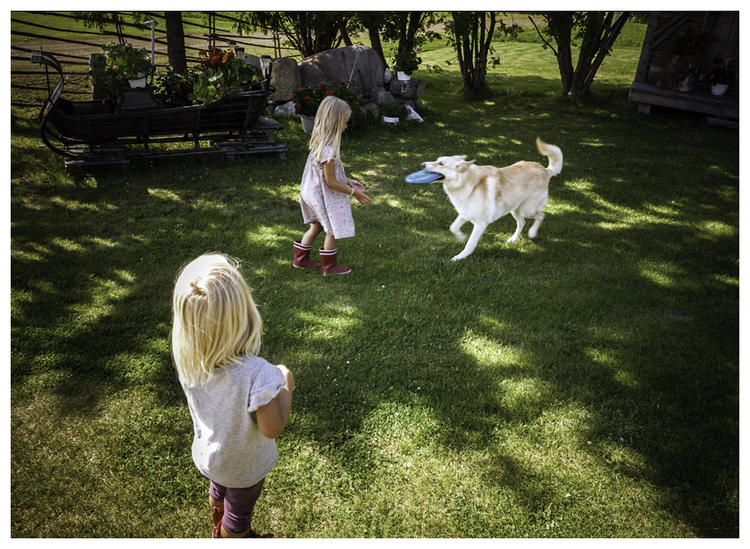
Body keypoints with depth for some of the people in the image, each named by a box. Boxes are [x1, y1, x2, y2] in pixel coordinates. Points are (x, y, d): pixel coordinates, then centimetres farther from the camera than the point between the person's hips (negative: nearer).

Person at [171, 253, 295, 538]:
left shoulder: (188, 361, -26)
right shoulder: (258, 375, -43)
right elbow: (271, 429, -29)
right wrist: (286, 386, -18)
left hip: (208, 455, 6)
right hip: (243, 466, -5)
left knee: (218, 492, 36)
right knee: (239, 510, 26)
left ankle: (219, 530, 64)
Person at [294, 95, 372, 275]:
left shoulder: (319, 141, 0)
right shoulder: (328, 149, -31)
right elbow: (330, 182, -25)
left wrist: (348, 181, 11)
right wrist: (353, 192, -17)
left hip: (313, 191, 9)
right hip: (325, 197, -9)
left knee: (317, 226, 25)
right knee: (333, 230, 10)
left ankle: (300, 258, 38)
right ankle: (330, 266, 25)